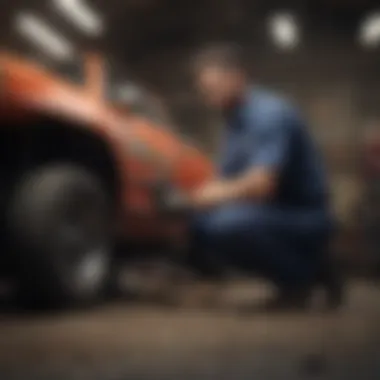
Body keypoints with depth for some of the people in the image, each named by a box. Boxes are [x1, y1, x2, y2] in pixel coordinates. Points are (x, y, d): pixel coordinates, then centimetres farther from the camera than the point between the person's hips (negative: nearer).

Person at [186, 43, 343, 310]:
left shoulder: (270, 112, -17)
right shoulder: (236, 119, 12)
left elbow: (261, 185, -27)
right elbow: (228, 184, 14)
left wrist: (222, 193, -11)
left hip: (306, 221, -10)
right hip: (275, 215, 10)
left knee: (225, 224, -31)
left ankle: (301, 275, -6)